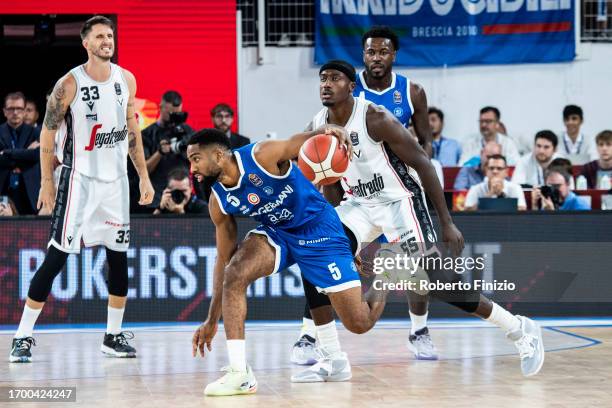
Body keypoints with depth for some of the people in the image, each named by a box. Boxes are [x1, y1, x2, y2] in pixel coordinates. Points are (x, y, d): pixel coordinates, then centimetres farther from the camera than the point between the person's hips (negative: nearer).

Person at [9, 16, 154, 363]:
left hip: (116, 179, 5)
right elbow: (48, 134, -5)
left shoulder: (126, 80, 4)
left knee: (119, 257, 7)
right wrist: (47, 182, -7)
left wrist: (144, 176, 11)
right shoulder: (70, 84, -11)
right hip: (79, 178, -5)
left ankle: (114, 336, 19)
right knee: (56, 257, -8)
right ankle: (24, 336, -3)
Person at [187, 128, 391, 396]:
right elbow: (225, 259, 0)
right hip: (276, 233, 4)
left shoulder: (262, 155, -25)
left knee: (360, 323, -6)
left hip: (319, 230, -4)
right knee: (234, 274, -26)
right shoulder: (219, 202, -7)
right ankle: (239, 374, -24)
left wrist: (334, 132, -53)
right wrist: (212, 321, 0)